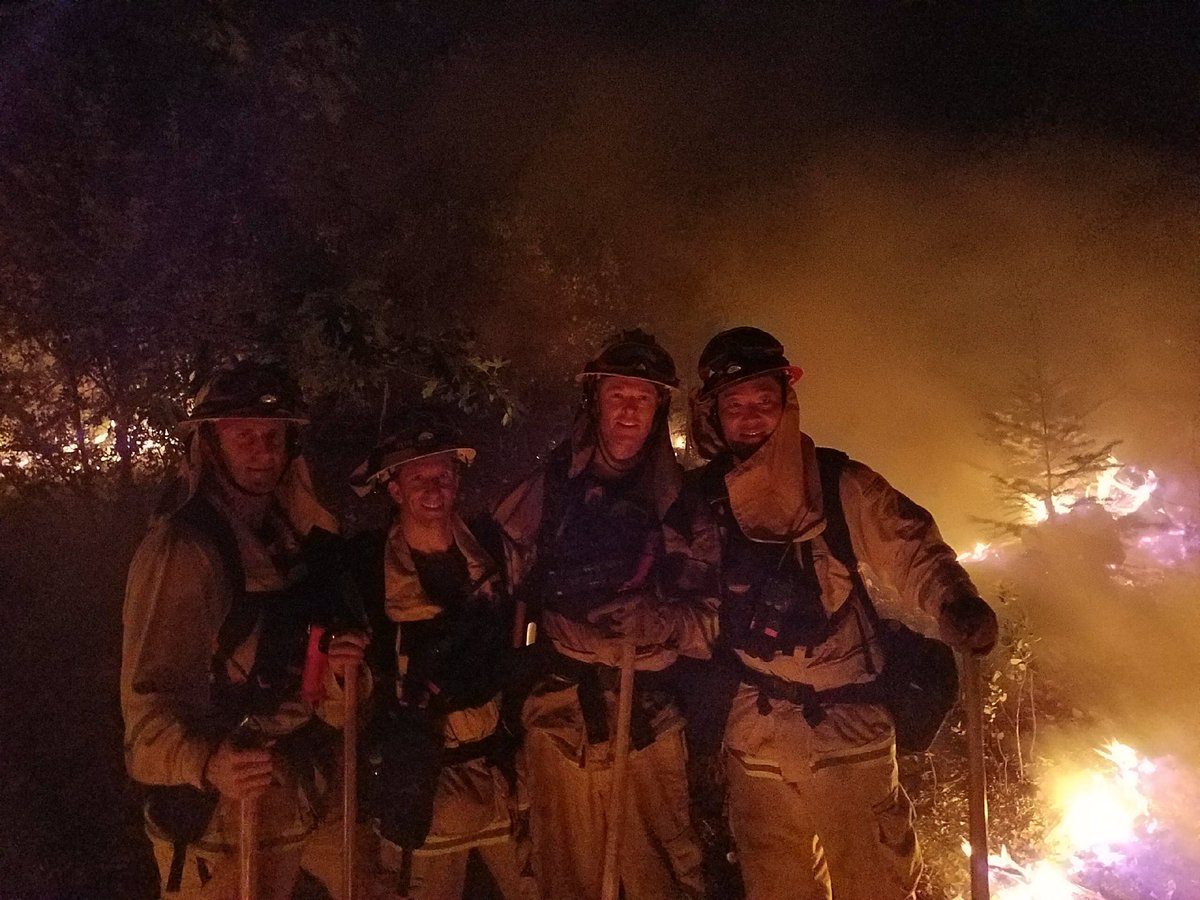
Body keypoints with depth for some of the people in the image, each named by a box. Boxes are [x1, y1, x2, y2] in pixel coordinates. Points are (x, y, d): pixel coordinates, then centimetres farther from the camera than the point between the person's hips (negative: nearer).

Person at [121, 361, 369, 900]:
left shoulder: (291, 538, 6)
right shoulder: (181, 548, -17)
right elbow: (147, 697, -21)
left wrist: (343, 672, -10)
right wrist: (208, 764, -37)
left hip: (304, 798, 7)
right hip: (216, 817, -7)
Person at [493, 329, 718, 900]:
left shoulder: (682, 498, 5)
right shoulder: (548, 489, 7)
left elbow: (710, 614, 1)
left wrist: (655, 621, -16)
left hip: (651, 719, -1)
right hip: (561, 717, 1)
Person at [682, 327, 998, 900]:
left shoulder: (838, 483, -3)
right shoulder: (698, 499, 1)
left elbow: (909, 547, -8)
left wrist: (954, 602, -27)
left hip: (853, 721, -1)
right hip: (757, 732, 2)